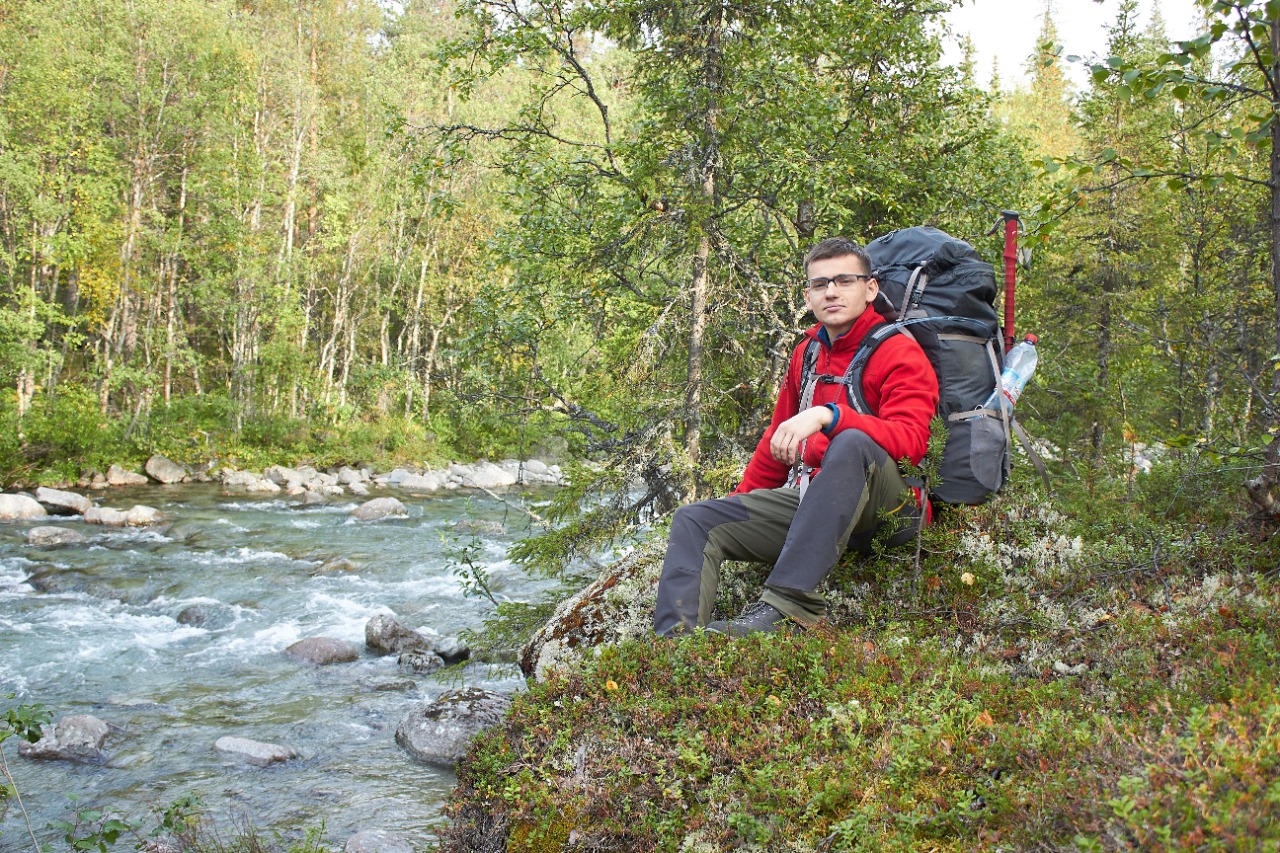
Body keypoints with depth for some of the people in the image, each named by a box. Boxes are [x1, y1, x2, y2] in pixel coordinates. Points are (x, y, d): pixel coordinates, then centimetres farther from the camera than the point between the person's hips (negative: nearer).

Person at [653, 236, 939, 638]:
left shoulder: (901, 354, -2)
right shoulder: (808, 352, 18)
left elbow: (911, 441, -20)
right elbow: (778, 439, 28)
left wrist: (828, 416, -31)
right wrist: (741, 501, 23)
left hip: (885, 501, -6)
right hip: (807, 497, 7)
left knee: (851, 442, -39)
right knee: (694, 521, -8)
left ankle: (789, 604, -44)